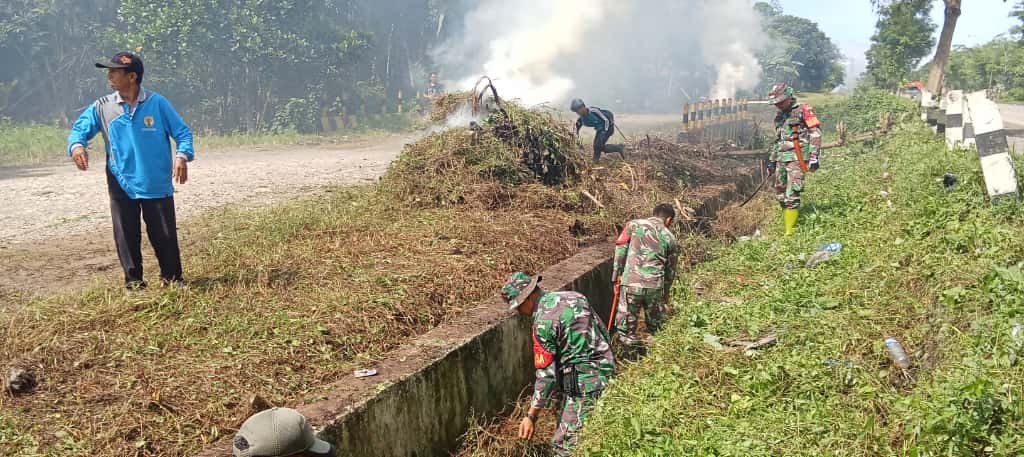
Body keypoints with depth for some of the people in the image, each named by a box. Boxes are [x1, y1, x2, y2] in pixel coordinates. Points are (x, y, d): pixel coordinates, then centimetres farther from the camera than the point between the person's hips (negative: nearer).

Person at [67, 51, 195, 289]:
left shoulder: (157, 103, -4)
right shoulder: (102, 107, 3)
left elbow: (182, 132, -2)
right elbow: (79, 129, 6)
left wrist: (182, 155, -20)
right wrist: (77, 145, -17)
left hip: (157, 185, -2)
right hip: (121, 186, 2)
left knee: (164, 234, 5)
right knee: (126, 235, 7)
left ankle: (172, 277, 20)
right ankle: (133, 279, 22)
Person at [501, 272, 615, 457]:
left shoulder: (543, 322, -15)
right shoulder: (573, 296, 8)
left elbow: (546, 375, -15)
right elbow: (603, 332, 15)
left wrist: (531, 416, -7)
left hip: (584, 387, -9)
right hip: (607, 374, 9)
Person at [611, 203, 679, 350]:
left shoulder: (634, 224, 8)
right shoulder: (671, 239, 13)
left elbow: (620, 250, -1)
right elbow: (670, 271, 20)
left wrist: (617, 275, 5)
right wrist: (665, 292, 33)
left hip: (631, 283, -2)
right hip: (655, 286, 2)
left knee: (627, 320, 10)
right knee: (655, 324, 20)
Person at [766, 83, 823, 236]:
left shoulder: (803, 110, -4)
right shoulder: (779, 116, 19)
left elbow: (815, 133, -9)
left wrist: (814, 157, -15)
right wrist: (772, 160, 25)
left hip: (797, 158, -8)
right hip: (782, 159, 8)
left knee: (791, 195, -13)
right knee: (780, 194, 7)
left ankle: (790, 232, -12)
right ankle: (786, 226, 17)